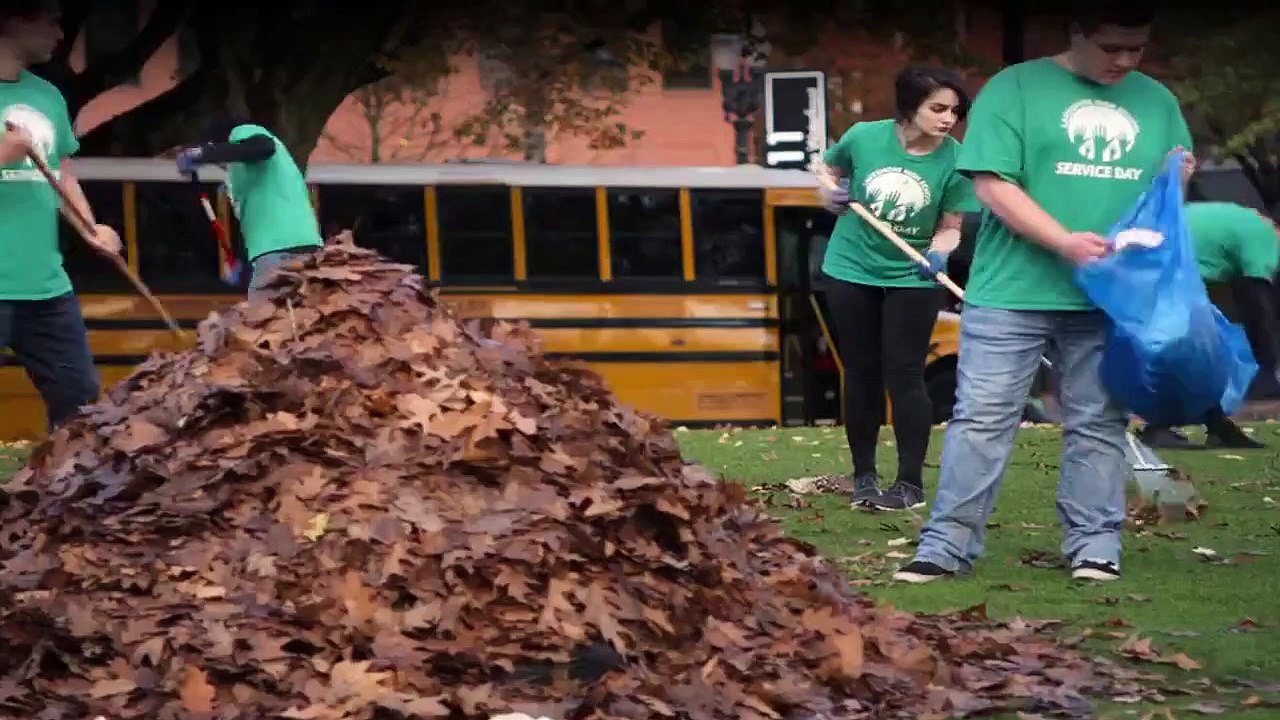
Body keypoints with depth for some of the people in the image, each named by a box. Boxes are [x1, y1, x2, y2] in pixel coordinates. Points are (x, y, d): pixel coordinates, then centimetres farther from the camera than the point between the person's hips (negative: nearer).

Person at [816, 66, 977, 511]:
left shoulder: (956, 160, -16)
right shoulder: (863, 137, -13)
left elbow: (950, 226, -9)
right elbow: (829, 175, 7)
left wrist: (938, 252, -29)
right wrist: (832, 198, -13)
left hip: (913, 278, -2)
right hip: (852, 270, 2)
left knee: (904, 376, -4)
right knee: (861, 374, 10)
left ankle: (911, 483, 3)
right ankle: (864, 475, 21)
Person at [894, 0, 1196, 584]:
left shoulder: (1157, 101, 12)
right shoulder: (1015, 88, -3)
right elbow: (992, 183, -11)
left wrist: (1178, 179, -3)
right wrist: (1064, 242, -20)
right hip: (1013, 293, -4)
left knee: (1098, 424, 8)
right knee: (982, 419, -3)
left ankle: (1095, 545, 15)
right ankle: (947, 545, 1)